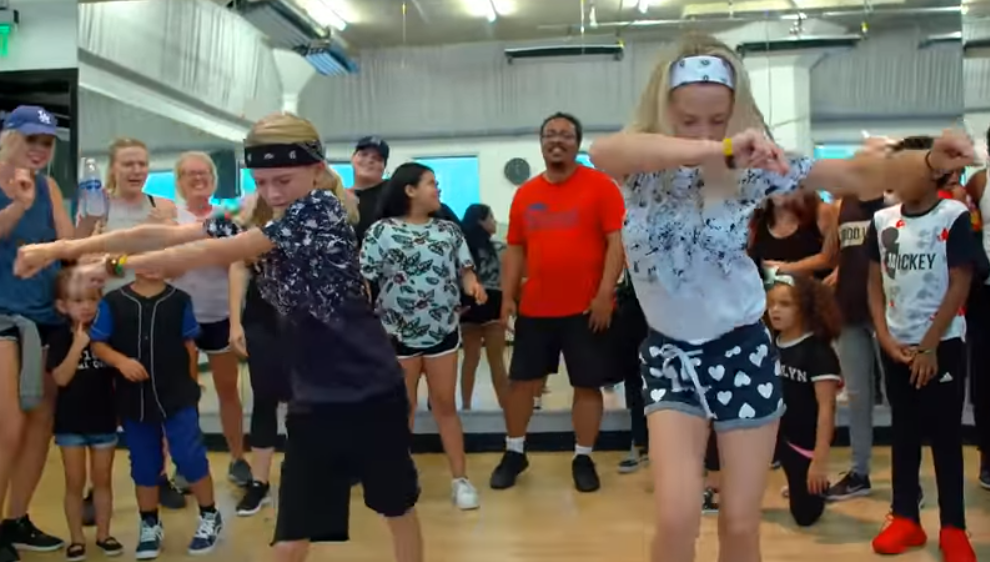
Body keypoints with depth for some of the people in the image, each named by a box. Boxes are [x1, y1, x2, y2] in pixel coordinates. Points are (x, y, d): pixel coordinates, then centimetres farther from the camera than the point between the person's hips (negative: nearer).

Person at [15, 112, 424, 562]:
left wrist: (116, 266, -16)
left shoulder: (323, 209, -16)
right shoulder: (257, 218, 6)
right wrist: (62, 249, -5)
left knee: (398, 507, 17)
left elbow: (214, 254, -20)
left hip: (371, 392, -5)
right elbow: (167, 235, -1)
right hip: (315, 398, 5)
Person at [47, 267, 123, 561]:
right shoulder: (60, 338, -8)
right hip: (70, 422, -2)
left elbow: (119, 373, 3)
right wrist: (78, 345, -24)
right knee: (75, 483, 8)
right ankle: (76, 538, 19)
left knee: (102, 480, 12)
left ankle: (103, 534, 24)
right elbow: (61, 378, -19)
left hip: (104, 419, 2)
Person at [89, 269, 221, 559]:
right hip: (134, 399, 1)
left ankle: (209, 516, 18)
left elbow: (189, 345, 3)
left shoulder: (179, 300, -4)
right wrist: (121, 361, -21)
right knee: (143, 465, 13)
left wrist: (191, 385, 6)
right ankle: (149, 524, 32)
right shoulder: (113, 302, -6)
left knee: (191, 457, -3)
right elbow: (97, 344, -3)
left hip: (178, 396, -1)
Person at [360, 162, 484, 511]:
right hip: (398, 333, -3)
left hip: (443, 330, 3)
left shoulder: (448, 230, 7)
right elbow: (363, 281, -7)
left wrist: (473, 285, -15)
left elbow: (464, 269, 9)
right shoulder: (381, 231, -5)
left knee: (445, 404, 9)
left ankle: (460, 479, 13)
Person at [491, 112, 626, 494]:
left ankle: (583, 459, 21)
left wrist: (605, 293, -14)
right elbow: (515, 249, 11)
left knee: (587, 384, 6)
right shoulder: (525, 194, 8)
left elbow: (616, 241, -8)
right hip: (534, 308, 4)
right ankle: (514, 452, 27)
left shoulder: (600, 186, -4)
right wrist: (508, 296, 4)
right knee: (521, 380, 10)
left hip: (586, 308, -3)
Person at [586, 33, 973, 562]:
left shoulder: (752, 166, -10)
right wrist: (718, 151, -50)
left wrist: (930, 159, -28)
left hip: (743, 351, 1)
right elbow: (603, 150, -38)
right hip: (671, 355, -1)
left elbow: (856, 175, -8)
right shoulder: (642, 168, -14)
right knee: (678, 518, -13)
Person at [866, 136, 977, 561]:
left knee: (945, 435, 1)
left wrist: (928, 347, -12)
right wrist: (885, 338, -3)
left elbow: (959, 286, -10)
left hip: (941, 344, -4)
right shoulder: (882, 220, 3)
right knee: (903, 433, 9)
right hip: (895, 346, 4)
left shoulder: (954, 217, -8)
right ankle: (905, 519, 18)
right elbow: (875, 284, 8)